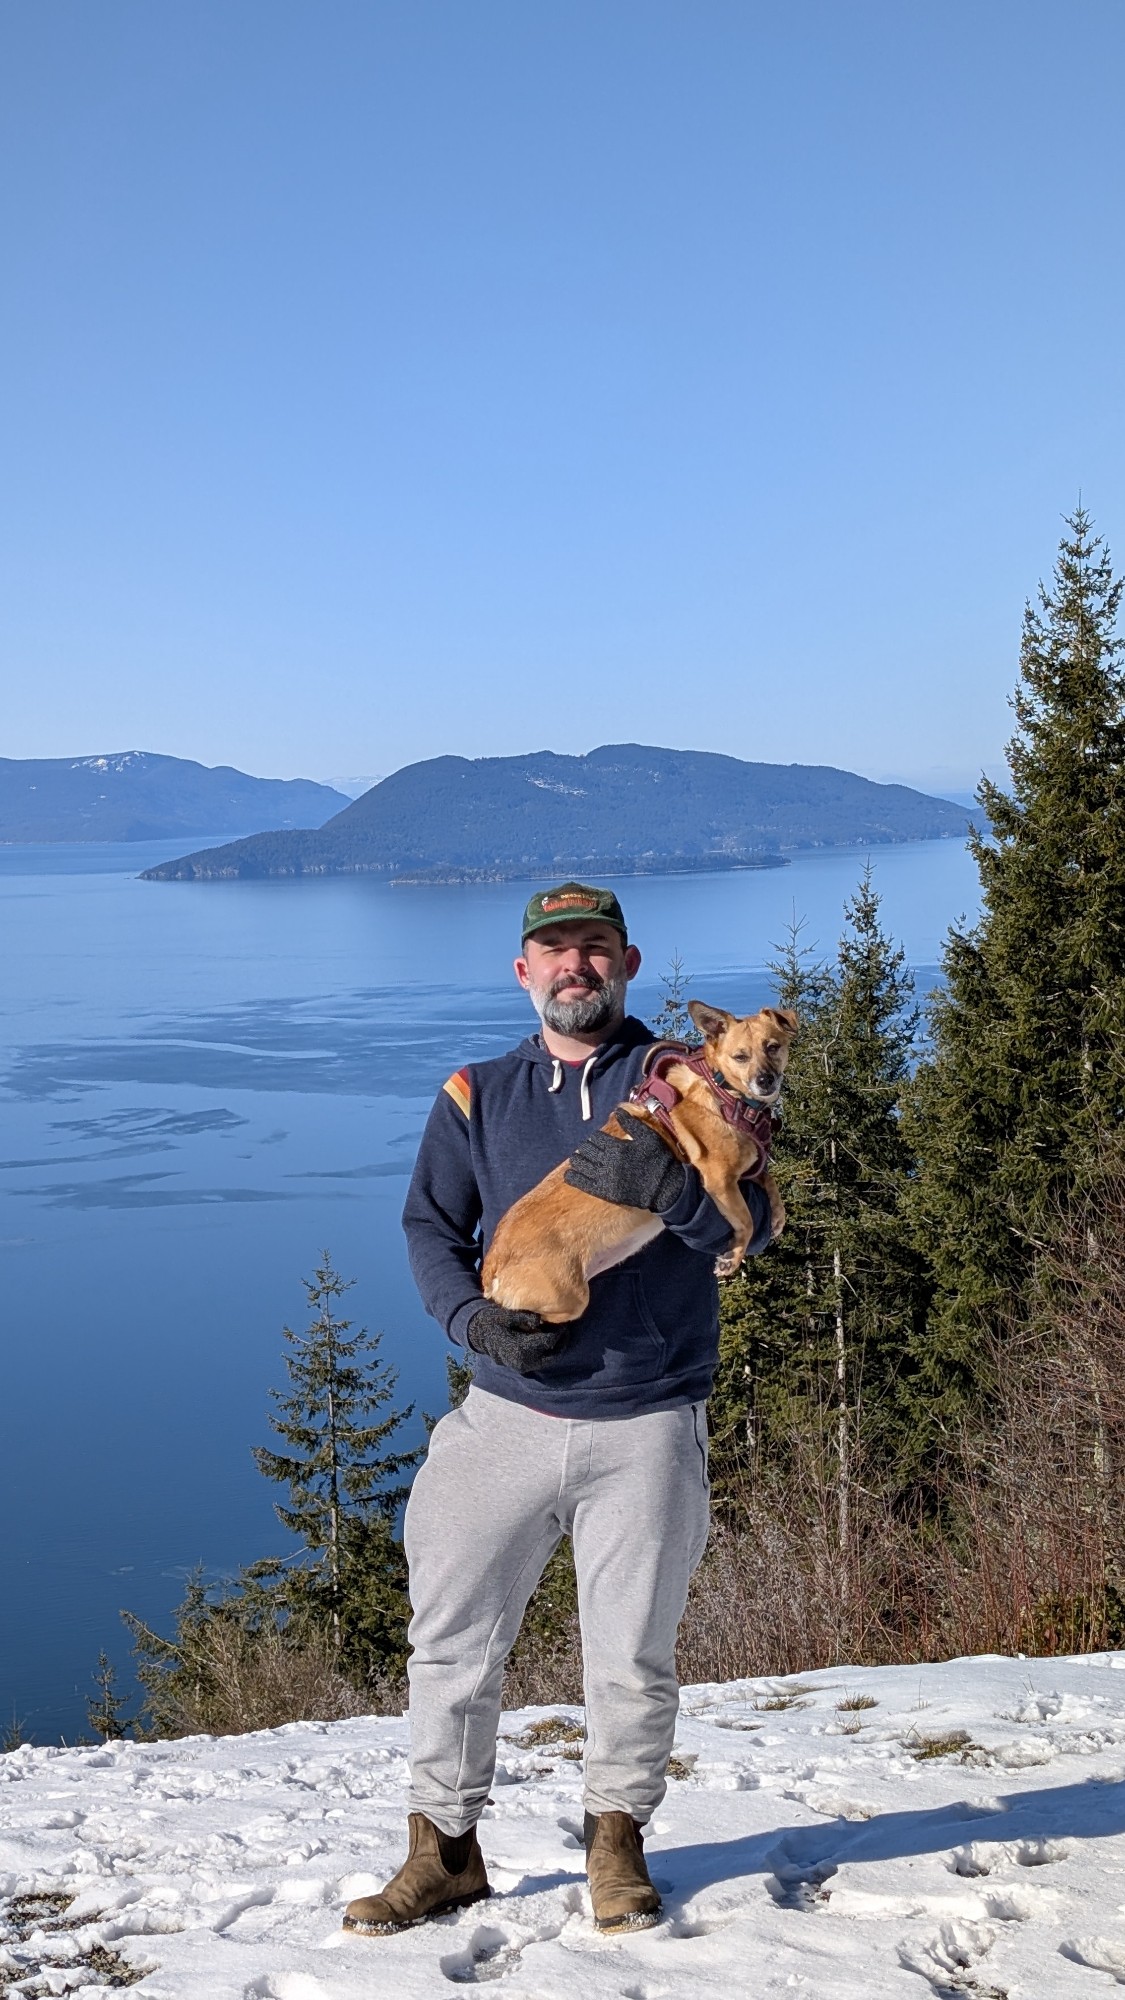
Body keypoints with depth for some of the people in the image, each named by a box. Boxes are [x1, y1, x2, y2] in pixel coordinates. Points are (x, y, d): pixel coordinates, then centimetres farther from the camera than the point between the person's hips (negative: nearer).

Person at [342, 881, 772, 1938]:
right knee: (451, 1637, 4)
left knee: (632, 1654, 7)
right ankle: (445, 1849, 22)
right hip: (510, 1413, 1)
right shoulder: (476, 1096, 9)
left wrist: (662, 1187, -23)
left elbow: (753, 1223, -4)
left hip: (648, 1425, -1)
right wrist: (476, 1320, -15)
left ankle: (616, 1838, 30)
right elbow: (429, 1227, 3)